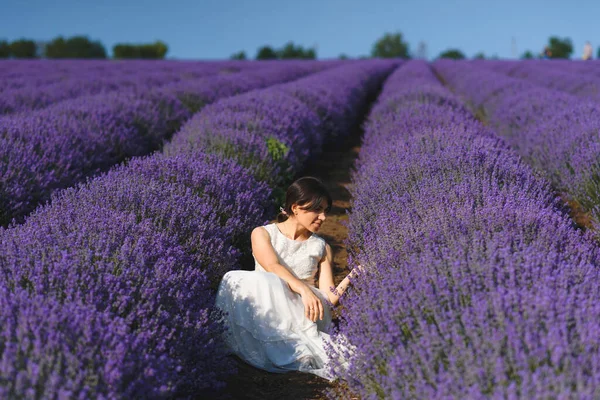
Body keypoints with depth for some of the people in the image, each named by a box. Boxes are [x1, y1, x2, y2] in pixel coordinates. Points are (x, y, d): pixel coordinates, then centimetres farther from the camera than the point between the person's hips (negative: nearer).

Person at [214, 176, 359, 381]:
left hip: (304, 316, 1)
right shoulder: (263, 234, 6)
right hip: (265, 314, -1)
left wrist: (353, 276, -12)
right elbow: (273, 267, -15)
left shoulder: (322, 248, 15)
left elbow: (328, 297, 5)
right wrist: (303, 289, -33)